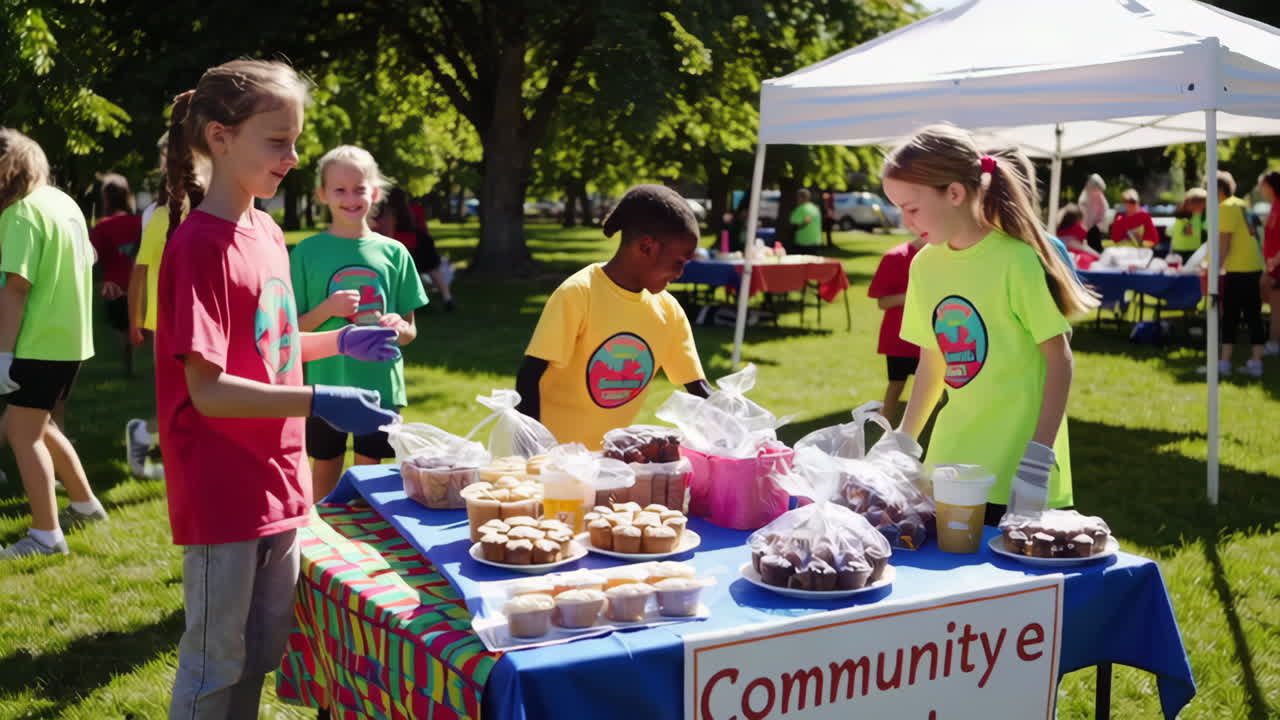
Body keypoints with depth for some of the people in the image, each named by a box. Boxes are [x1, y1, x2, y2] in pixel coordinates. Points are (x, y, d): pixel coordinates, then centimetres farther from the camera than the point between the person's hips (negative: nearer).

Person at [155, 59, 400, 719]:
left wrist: (339, 342, 6)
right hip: (223, 492, -8)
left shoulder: (266, 232, 8)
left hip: (278, 483, 8)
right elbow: (208, 389, -20)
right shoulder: (200, 245, -17)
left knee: (264, 651, 19)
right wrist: (318, 402, -28)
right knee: (216, 665, 7)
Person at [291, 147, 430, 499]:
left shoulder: (393, 252, 2)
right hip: (325, 384, -1)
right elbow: (292, 329, -1)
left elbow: (411, 331, 8)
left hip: (380, 386, 1)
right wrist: (327, 309, -18)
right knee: (325, 477, 12)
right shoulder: (308, 252, -2)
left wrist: (399, 327, -14)